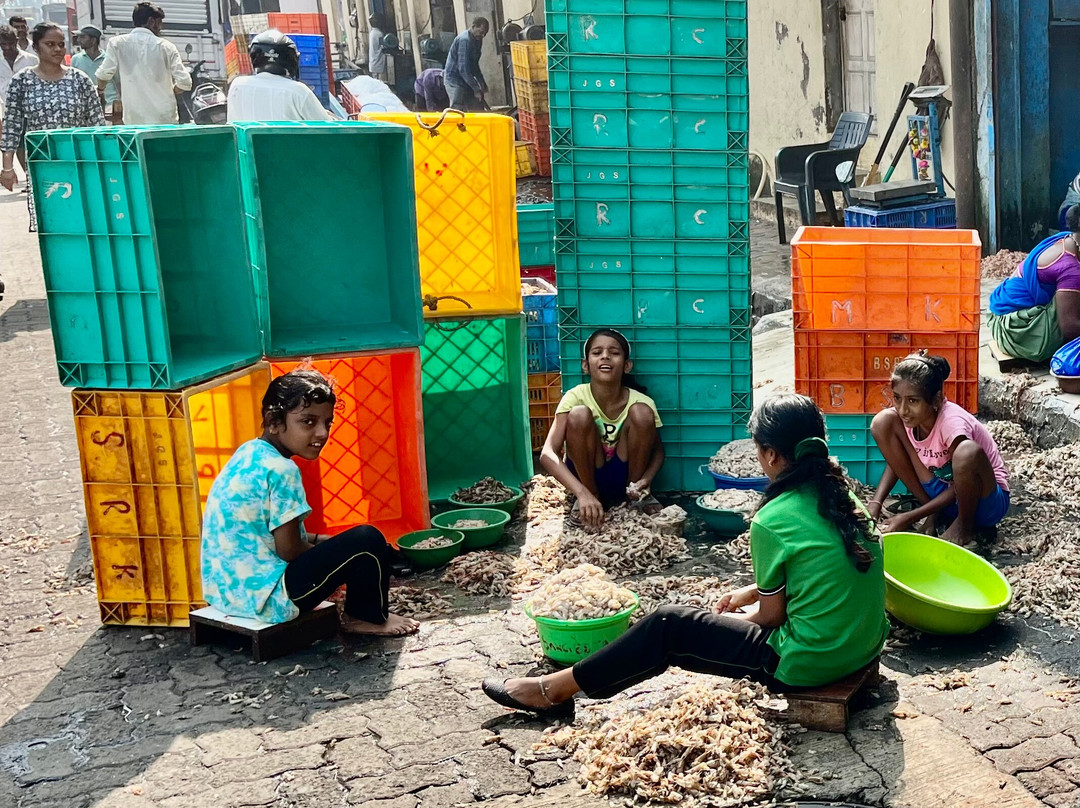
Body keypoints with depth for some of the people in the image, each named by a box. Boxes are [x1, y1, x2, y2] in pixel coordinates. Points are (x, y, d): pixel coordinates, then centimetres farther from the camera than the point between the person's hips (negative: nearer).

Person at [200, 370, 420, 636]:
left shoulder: (249, 453, 8)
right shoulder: (281, 471, -20)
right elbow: (289, 550, -17)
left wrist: (319, 541, 14)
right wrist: (328, 548, 1)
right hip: (262, 594, -10)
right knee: (368, 541, -8)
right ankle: (369, 618, 12)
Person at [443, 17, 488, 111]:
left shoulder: (477, 40, 9)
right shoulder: (464, 40, -21)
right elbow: (463, 68, -25)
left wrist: (481, 82, 12)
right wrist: (476, 89, -24)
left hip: (467, 79, 9)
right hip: (454, 79, -9)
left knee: (478, 109, 5)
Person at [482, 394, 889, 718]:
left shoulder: (772, 522, -19)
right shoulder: (844, 495, 3)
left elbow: (770, 614, -8)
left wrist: (740, 614, 13)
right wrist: (750, 592, 25)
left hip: (805, 665, -9)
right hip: (866, 646, 9)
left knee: (666, 627, 2)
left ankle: (554, 690, 13)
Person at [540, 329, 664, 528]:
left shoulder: (641, 402, -17)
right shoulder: (575, 397, -22)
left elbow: (658, 450, -1)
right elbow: (547, 454, -30)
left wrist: (645, 480, -23)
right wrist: (583, 493, -44)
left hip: (624, 475, 1)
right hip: (586, 475, -1)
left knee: (642, 412, -24)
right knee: (579, 414, -29)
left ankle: (636, 494, -3)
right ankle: (592, 494, -7)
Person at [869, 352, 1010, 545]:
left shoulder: (952, 422, -30)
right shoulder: (908, 417, -14)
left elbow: (958, 486, -20)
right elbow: (897, 460, 2)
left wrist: (910, 518, -21)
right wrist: (874, 505, -13)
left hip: (986, 500, -5)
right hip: (940, 492, 6)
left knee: (967, 451, -41)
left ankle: (966, 524, -9)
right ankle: (931, 512, 0)